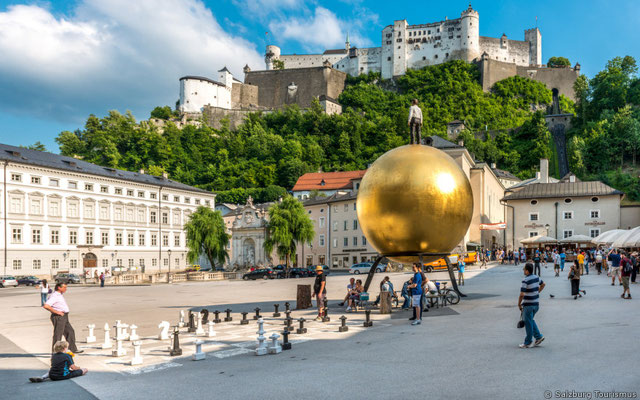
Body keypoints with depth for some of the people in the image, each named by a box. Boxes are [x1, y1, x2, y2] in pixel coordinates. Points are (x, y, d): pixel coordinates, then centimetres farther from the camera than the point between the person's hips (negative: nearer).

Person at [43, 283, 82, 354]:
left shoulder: (60, 295, 16)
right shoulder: (54, 296, -15)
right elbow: (46, 306, -28)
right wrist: (57, 312, -22)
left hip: (64, 317, 10)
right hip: (58, 317, -10)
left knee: (70, 332, 10)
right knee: (57, 335, -2)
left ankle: (73, 349, 15)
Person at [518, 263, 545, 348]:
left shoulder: (525, 280, -22)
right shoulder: (536, 277, 2)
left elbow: (522, 294, -24)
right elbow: (543, 284, 23)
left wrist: (519, 304, -10)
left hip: (528, 304, -8)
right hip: (536, 303, 8)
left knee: (528, 323, 3)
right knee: (531, 320, 25)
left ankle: (528, 343, 13)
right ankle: (538, 336, 22)